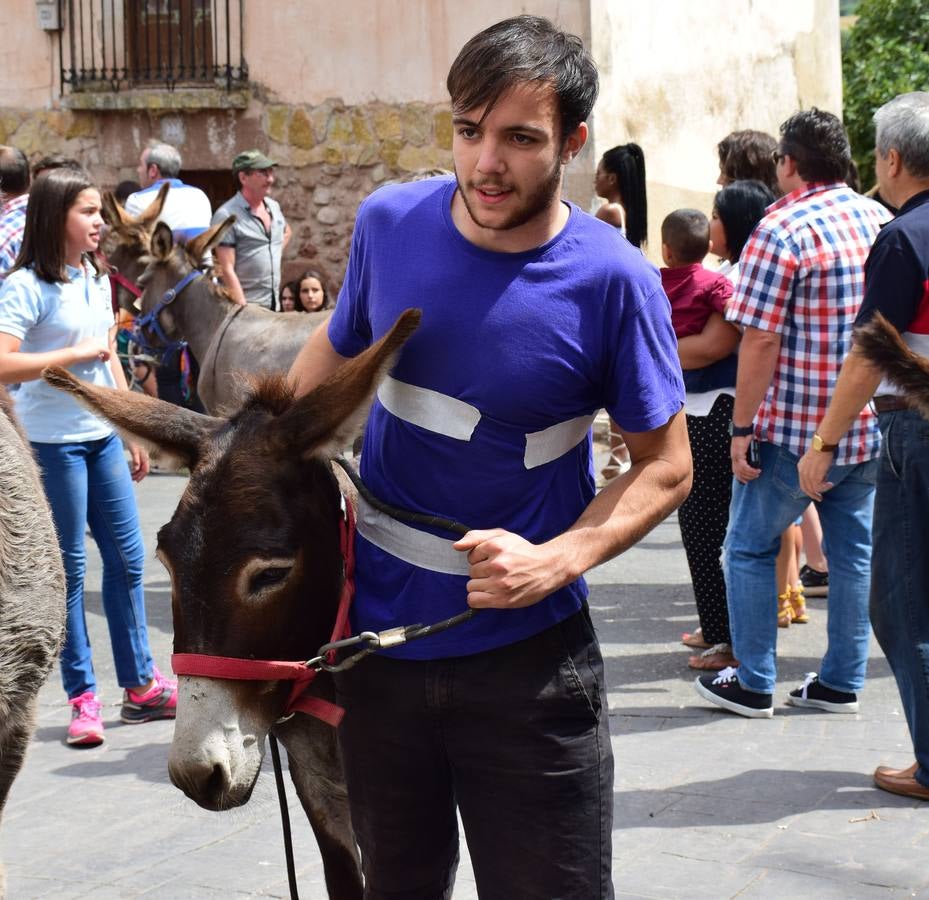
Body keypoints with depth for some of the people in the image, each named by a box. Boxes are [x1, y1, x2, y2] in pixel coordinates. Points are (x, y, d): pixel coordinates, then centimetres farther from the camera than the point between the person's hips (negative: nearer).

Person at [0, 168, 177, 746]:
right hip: (53, 443, -7)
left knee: (127, 558, 10)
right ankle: (83, 698, 12)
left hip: (103, 438, 7)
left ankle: (140, 686, 20)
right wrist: (77, 353, -20)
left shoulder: (96, 280, 10)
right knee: (70, 567, 2)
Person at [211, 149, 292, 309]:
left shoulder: (274, 207, 11)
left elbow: (286, 231, 35)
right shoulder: (226, 215, -11)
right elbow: (227, 270, -15)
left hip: (274, 305, 7)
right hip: (246, 306, -7)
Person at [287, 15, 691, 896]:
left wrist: (559, 560, -23)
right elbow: (335, 349, 13)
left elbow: (665, 465, -8)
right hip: (374, 634, 3)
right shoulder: (389, 223, -6)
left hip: (525, 653, -3)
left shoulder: (612, 280, -16)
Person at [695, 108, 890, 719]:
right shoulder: (882, 220, 6)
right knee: (853, 552, 13)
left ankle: (754, 685, 12)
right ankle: (842, 683, 19)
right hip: (872, 426, 6)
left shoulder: (782, 230, -15)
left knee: (750, 548, 7)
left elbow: (761, 342, -18)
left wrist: (743, 427, -12)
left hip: (795, 428, -6)